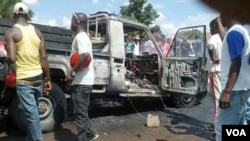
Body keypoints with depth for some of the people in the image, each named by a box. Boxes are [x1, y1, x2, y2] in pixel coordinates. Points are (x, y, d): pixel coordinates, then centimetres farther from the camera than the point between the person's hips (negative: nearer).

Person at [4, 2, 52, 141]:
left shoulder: (11, 32, -9)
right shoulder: (37, 31, 6)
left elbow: (12, 58, -18)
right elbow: (44, 58, 4)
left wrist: (5, 60, 6)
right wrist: (48, 79, 9)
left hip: (24, 80, -5)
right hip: (38, 78, 6)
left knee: (31, 113, 0)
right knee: (32, 111, 20)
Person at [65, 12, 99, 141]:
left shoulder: (80, 36, -14)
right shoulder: (83, 36, 17)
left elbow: (85, 56, -31)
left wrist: (72, 73, -23)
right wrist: (74, 74, 20)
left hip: (82, 82, -10)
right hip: (84, 81, 10)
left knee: (80, 113, 0)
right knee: (81, 111, 21)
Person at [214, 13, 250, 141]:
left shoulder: (233, 33, -15)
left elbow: (236, 63, -23)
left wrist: (227, 92, -25)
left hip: (235, 89, -10)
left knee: (222, 127, -6)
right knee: (238, 124, 15)